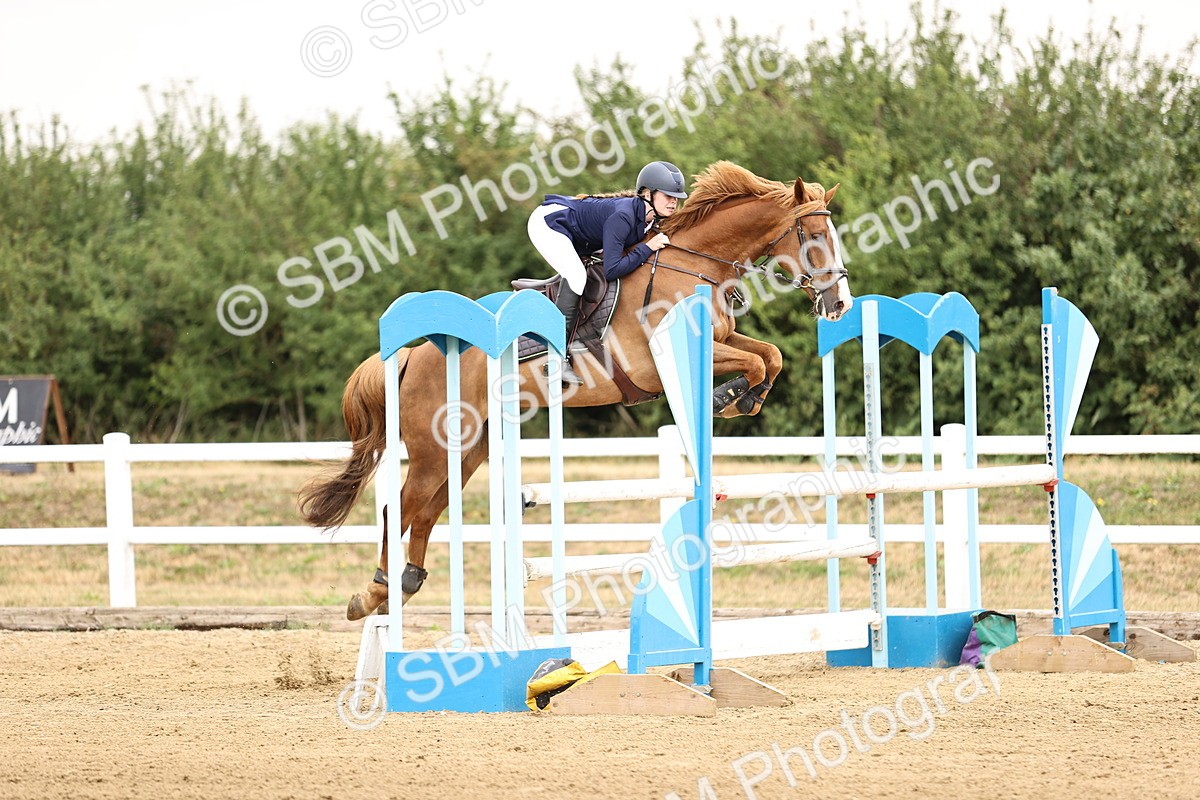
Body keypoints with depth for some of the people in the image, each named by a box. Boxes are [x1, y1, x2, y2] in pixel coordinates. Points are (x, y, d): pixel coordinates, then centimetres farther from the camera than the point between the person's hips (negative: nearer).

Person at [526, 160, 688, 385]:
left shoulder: (649, 218, -6)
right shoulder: (623, 217, -33)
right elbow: (612, 270, -35)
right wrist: (648, 248, -29)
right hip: (547, 221, -10)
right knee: (576, 276, -25)